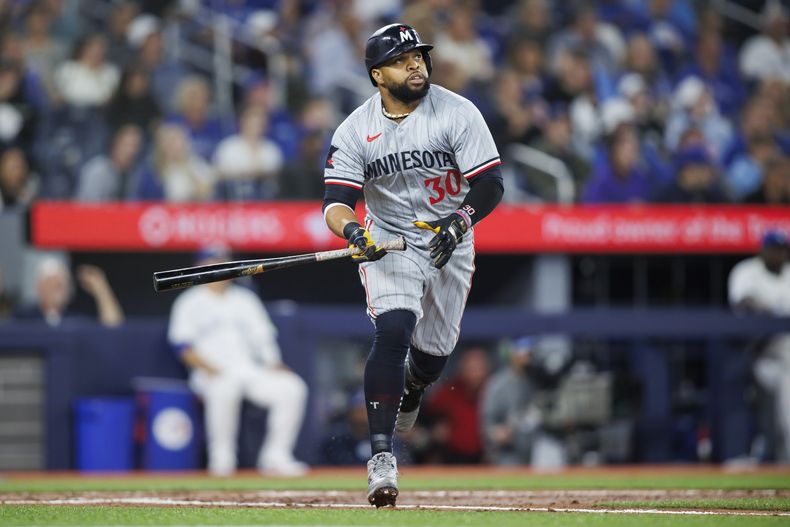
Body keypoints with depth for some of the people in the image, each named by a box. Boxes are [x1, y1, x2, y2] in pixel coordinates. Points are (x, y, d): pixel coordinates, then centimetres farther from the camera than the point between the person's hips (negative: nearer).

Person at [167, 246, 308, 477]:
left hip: (250, 371, 5)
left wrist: (273, 365, -4)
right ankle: (222, 460, -29)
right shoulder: (190, 302, 8)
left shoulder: (245, 299, 22)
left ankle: (276, 458, -15)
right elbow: (183, 347, -3)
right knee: (224, 389, -41)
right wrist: (211, 370, -19)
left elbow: (264, 337, 17)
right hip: (211, 374, -5)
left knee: (292, 387, -20)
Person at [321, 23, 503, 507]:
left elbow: (490, 185, -16)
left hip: (450, 248, 1)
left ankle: (410, 391, 51)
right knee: (393, 332, -24)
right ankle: (382, 456, -27)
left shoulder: (457, 113, -13)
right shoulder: (355, 130, -9)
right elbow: (337, 201, -14)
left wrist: (460, 221, -34)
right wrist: (351, 228, -37)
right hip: (388, 243, -1)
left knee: (434, 351, 10)